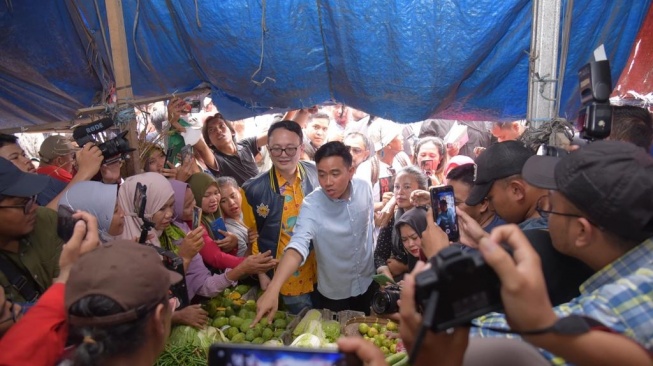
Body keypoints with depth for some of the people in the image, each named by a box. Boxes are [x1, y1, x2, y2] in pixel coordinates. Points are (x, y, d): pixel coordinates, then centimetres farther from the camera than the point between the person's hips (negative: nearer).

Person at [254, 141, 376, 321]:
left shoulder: (364, 188, -14)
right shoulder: (312, 205, -28)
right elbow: (298, 244, -41)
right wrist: (273, 288, -55)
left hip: (368, 283, 3)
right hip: (332, 293, -3)